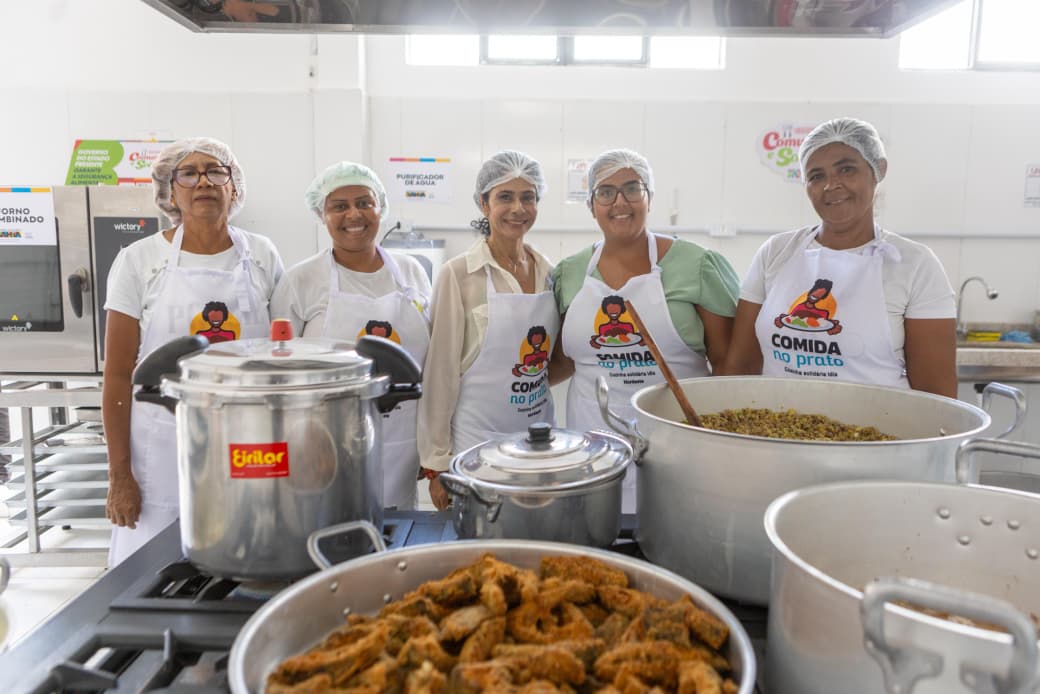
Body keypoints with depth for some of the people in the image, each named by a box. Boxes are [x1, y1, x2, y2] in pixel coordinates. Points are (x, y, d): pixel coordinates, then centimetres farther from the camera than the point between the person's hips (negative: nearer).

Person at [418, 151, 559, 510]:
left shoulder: (547, 270, 4)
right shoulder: (458, 274, -11)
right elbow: (442, 370, -10)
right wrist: (436, 461, -10)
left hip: (540, 435, 5)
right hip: (476, 438, -5)